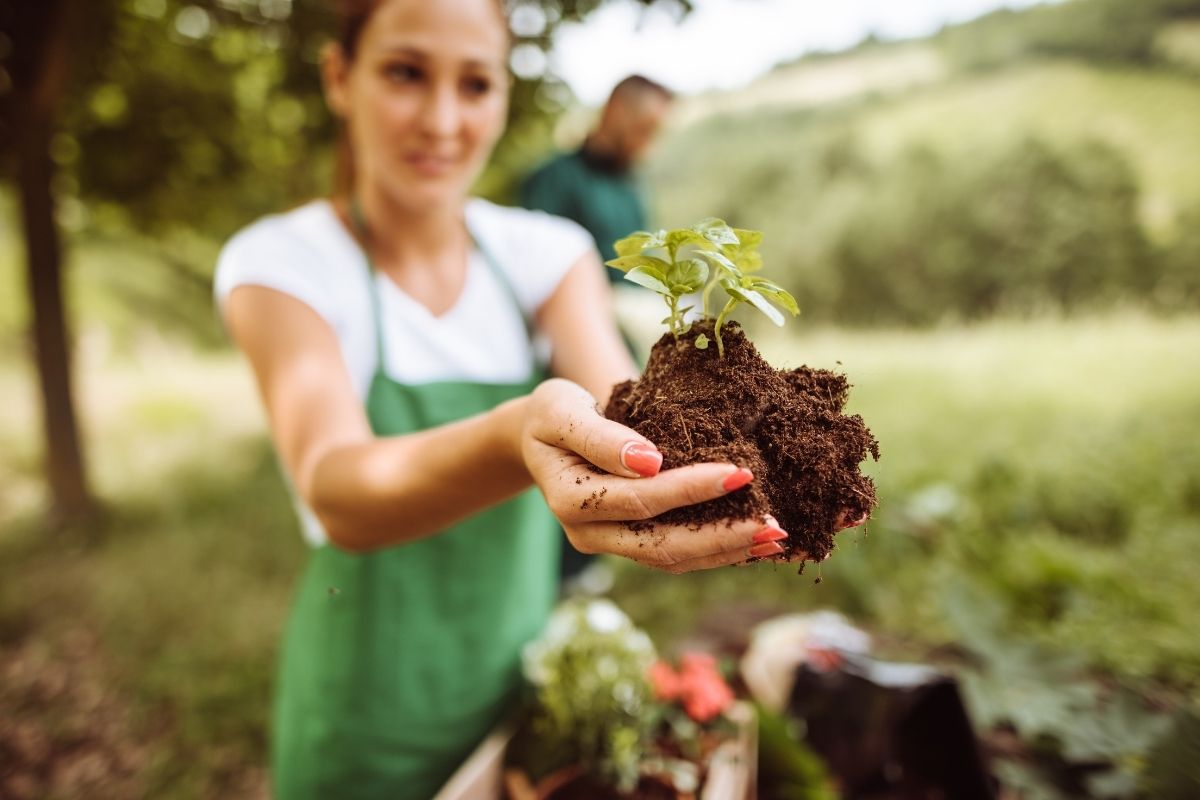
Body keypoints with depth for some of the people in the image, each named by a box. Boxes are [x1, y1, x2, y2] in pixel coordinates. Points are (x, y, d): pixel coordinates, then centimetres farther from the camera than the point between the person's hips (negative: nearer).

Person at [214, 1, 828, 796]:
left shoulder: (543, 251, -5)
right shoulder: (280, 262, -15)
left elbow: (620, 405, -23)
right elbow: (334, 491, -33)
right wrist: (515, 441, -53)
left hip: (526, 672, 3)